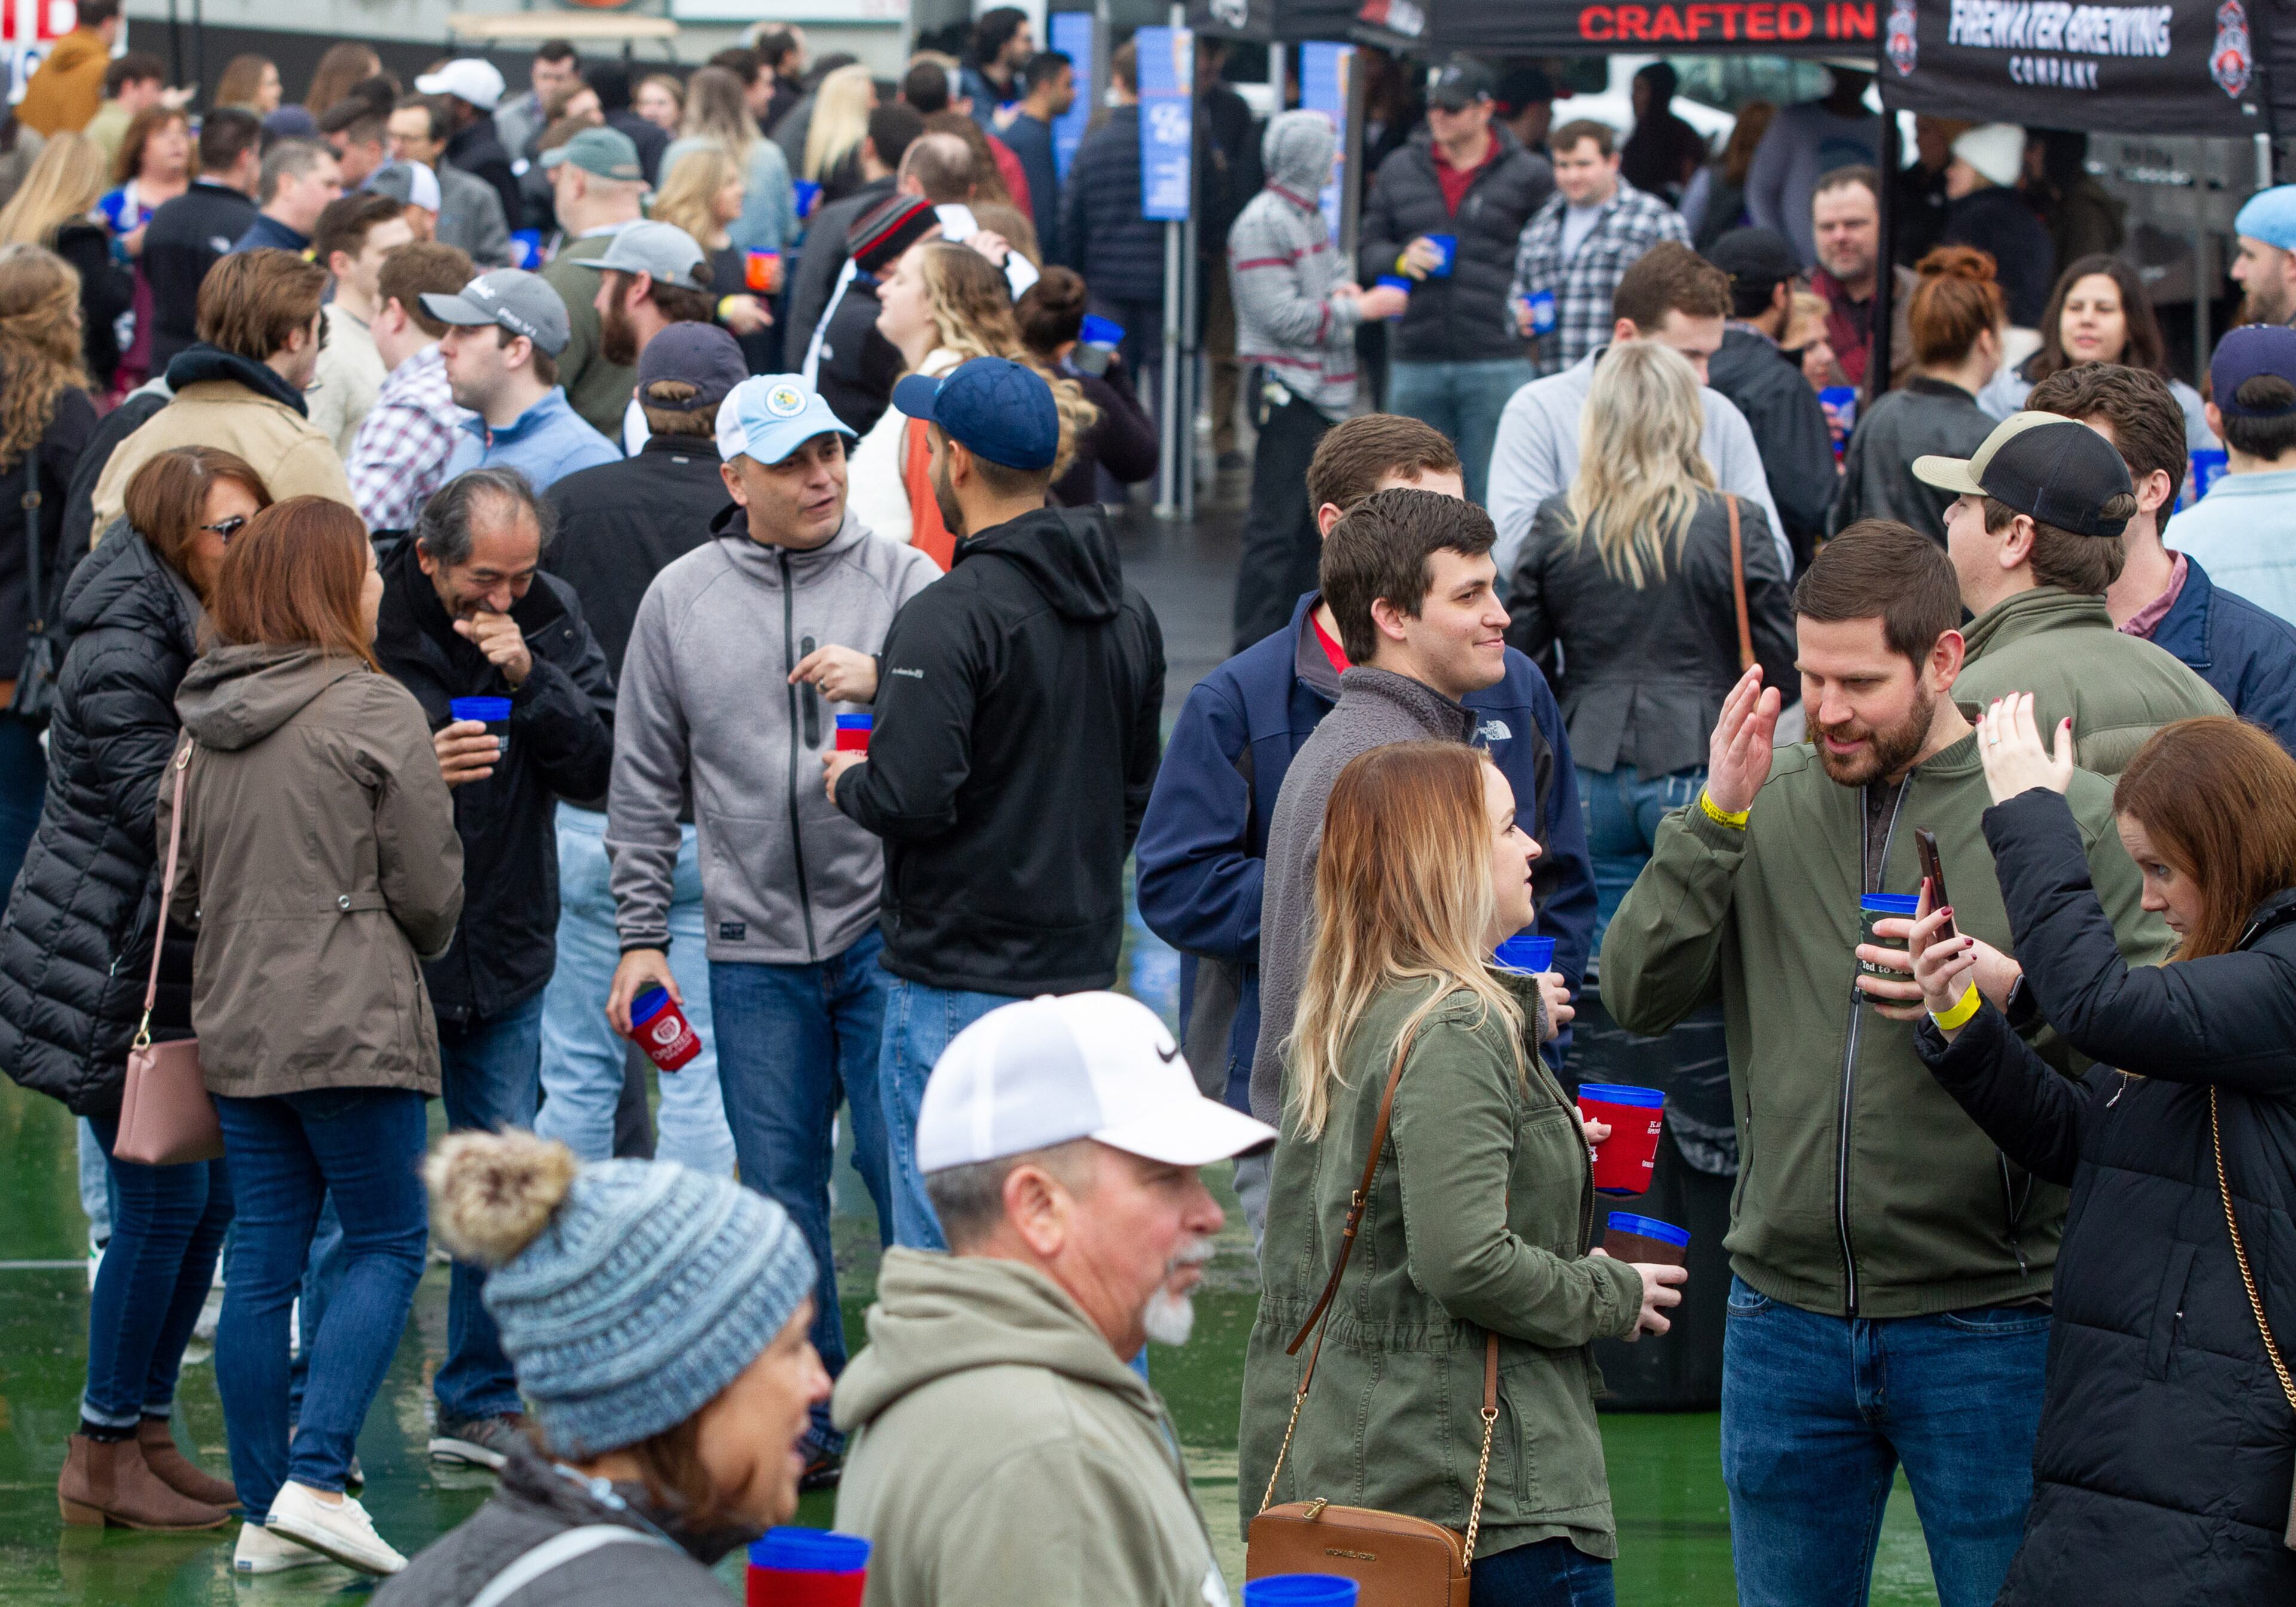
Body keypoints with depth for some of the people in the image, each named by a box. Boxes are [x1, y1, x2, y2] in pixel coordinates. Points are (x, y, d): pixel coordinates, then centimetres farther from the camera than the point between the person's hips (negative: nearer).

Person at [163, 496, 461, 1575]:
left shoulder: (203, 724, 8)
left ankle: (265, 1515, 11)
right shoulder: (375, 712, -11)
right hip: (354, 1027, -6)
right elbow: (428, 885, -7)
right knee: (387, 1244, 4)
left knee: (262, 1257, 9)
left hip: (236, 1029, 6)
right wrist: (414, 954, 13)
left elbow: (183, 882, 13)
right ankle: (316, 1482, -9)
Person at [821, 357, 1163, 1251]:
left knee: (946, 1246, -3)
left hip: (958, 982, -8)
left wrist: (849, 783, -2)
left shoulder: (951, 616, -17)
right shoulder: (1126, 612, 9)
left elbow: (912, 798, -24)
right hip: (1082, 966, 8)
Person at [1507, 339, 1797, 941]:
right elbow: (1782, 664, -4)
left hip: (1590, 773, 2)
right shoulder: (1736, 528, -6)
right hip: (1698, 767, -2)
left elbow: (1523, 658, 6)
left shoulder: (1555, 526, 0)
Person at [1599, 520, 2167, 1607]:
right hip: (1786, 1312, 3)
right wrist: (1714, 822, -11)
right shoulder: (1765, 799, 5)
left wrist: (2010, 990, -23)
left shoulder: (2067, 813, -4)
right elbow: (1636, 997, -1)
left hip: (1987, 1322, -3)